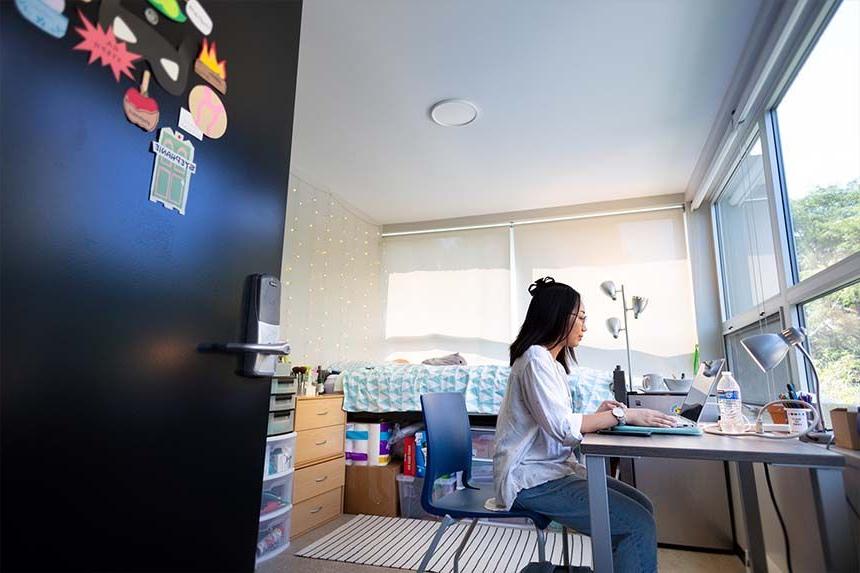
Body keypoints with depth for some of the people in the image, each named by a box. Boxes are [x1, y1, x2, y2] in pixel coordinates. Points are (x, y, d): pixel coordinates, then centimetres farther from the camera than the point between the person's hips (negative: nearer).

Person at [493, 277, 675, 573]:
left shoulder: (552, 362, 14)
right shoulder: (535, 358, -15)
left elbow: (558, 426, 10)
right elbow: (562, 427, -23)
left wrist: (597, 416, -3)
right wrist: (622, 414, -18)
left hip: (556, 467, 9)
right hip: (532, 478, -9)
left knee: (642, 506, 5)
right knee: (639, 525, -14)